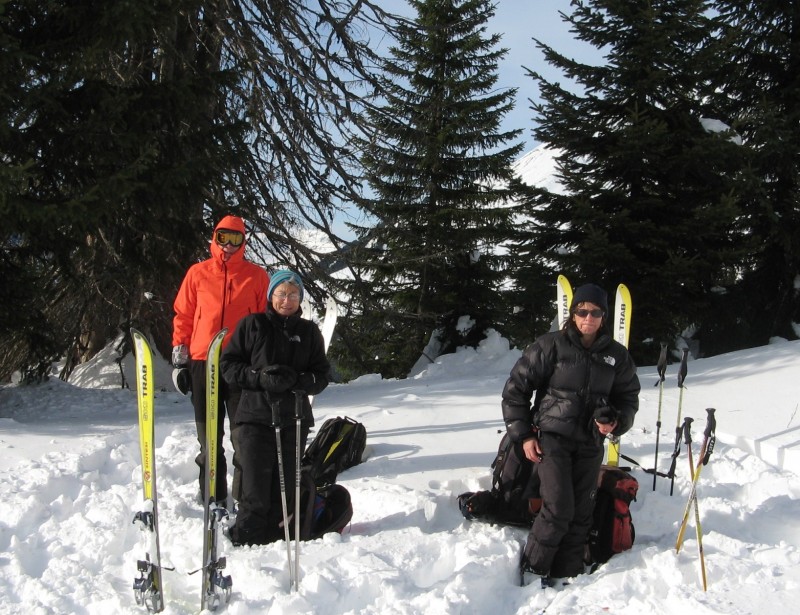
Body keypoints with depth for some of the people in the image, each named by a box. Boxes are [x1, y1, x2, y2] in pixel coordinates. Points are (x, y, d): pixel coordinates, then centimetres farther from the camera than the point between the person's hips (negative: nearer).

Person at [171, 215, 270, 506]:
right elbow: (183, 316, 11)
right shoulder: (197, 273, 10)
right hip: (203, 363, 2)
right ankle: (213, 499, 15)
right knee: (209, 438, 7)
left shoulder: (257, 276, 7)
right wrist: (180, 357, 4)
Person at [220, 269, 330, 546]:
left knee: (285, 489, 5)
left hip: (294, 421, 3)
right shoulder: (252, 325, 5)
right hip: (255, 418, -3)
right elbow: (228, 364, 3)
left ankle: (276, 542, 14)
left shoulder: (309, 331, 11)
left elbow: (321, 376, 9)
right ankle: (245, 543, 3)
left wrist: (297, 380, -12)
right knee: (255, 491, -8)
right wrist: (260, 378, -14)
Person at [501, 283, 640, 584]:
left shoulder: (616, 355, 4)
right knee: (558, 509, -13)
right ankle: (532, 568, 6)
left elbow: (628, 397, 17)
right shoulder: (551, 346, -7)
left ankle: (568, 576, 18)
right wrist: (524, 434, -6)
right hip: (552, 437, -4)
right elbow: (515, 388, -3)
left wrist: (615, 422, -5)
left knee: (581, 513, 6)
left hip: (590, 444, 4)